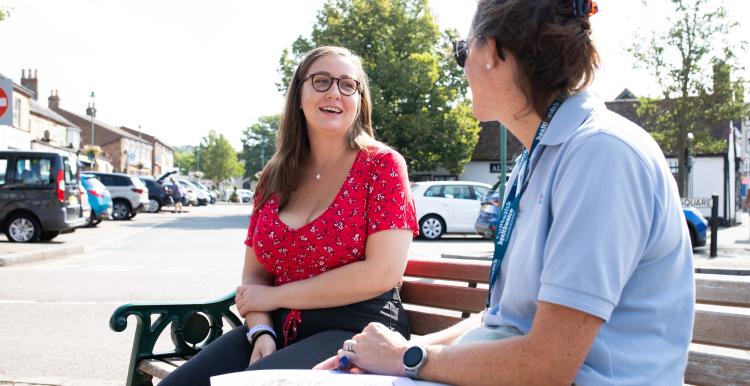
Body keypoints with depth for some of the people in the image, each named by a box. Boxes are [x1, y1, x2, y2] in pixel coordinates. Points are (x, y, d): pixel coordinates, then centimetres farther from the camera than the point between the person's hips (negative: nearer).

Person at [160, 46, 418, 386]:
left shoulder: (382, 164, -2)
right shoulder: (275, 177, 13)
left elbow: (384, 272, -12)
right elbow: (254, 275, 13)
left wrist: (275, 296, -8)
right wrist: (261, 331, -10)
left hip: (356, 331, -4)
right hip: (280, 329, 5)